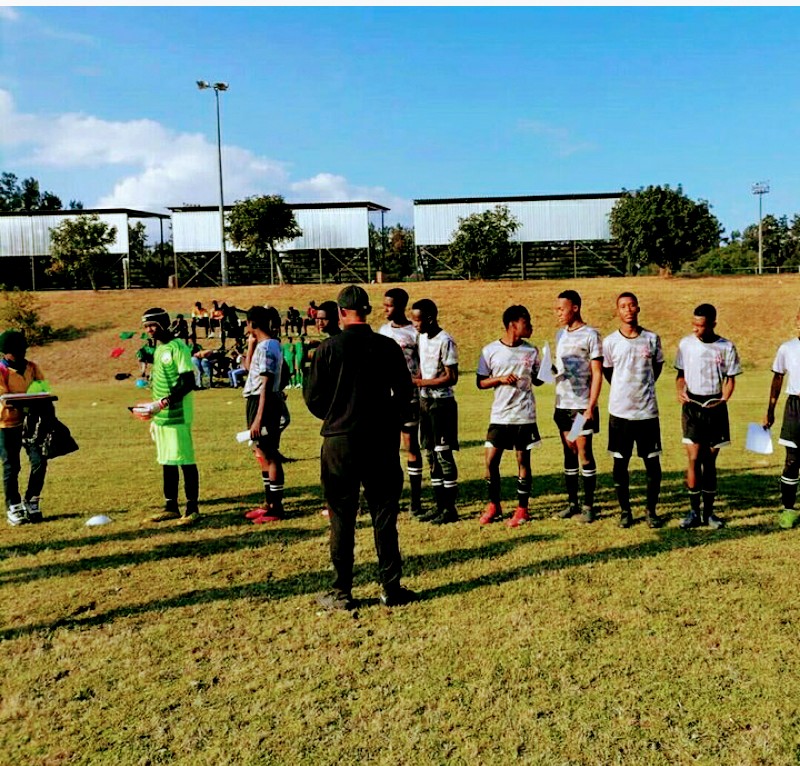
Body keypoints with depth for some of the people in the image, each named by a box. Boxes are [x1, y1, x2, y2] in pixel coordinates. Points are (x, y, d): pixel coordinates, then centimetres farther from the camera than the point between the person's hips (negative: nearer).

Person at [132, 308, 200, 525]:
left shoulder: (177, 347, -11)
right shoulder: (157, 349, 15)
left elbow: (189, 383, -17)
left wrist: (163, 403, -22)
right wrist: (154, 415, 20)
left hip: (177, 416, -9)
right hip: (161, 416, 9)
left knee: (185, 460, -3)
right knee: (166, 462, 12)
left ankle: (192, 508, 3)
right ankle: (171, 507, 21)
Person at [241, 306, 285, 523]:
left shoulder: (267, 347, -17)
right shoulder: (262, 345, 12)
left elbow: (266, 385, -21)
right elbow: (249, 366, 28)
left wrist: (258, 418, -23)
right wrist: (251, 344, 14)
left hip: (263, 403, -10)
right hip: (255, 401, 10)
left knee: (269, 455, -3)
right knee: (262, 453, 18)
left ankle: (276, 508, 5)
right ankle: (269, 502, 29)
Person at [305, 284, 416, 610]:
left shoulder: (329, 348, -6)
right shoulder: (388, 347, -1)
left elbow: (313, 397, -2)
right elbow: (404, 392, 5)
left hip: (339, 441, -2)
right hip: (380, 441, 2)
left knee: (342, 519, 7)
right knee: (384, 517, 9)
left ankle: (341, 593, 13)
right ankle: (391, 588, 16)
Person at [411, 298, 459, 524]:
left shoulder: (445, 341, -14)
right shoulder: (422, 337, 11)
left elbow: (452, 377, -17)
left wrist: (420, 382, -18)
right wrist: (415, 382, -2)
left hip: (442, 403, -8)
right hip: (425, 402, 8)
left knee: (444, 454, -4)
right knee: (431, 455, 11)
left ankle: (450, 508, 5)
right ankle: (440, 506, 19)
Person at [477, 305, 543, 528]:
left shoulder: (531, 351, 4)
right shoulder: (490, 351, -2)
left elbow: (536, 379, 14)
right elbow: (480, 383, 2)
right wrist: (500, 379, -15)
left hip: (525, 415, 1)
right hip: (499, 415, 0)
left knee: (523, 460, 5)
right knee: (491, 460, 0)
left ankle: (522, 509, 17)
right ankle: (494, 505, 19)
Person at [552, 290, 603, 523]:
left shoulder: (590, 335, -7)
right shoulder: (560, 335, 13)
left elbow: (597, 374, -9)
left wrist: (590, 407, -15)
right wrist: (550, 368, -5)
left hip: (582, 405, -6)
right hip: (562, 405, 6)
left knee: (584, 453, -1)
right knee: (569, 453, 10)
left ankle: (588, 505, 8)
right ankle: (572, 503, 18)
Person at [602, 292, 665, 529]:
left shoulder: (652, 339, 1)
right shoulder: (610, 342, -1)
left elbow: (657, 367, 16)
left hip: (647, 411, 1)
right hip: (619, 411, 0)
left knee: (653, 463, 4)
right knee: (620, 463, 6)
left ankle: (651, 510, 19)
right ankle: (625, 511, 19)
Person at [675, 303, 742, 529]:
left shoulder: (726, 347, -1)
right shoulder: (686, 344, 2)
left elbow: (730, 379, 3)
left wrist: (723, 399, -13)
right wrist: (680, 390, -8)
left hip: (715, 407, 0)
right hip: (692, 406, 0)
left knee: (710, 461, 7)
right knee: (694, 458, -6)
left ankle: (709, 511, 17)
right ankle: (694, 512, 3)